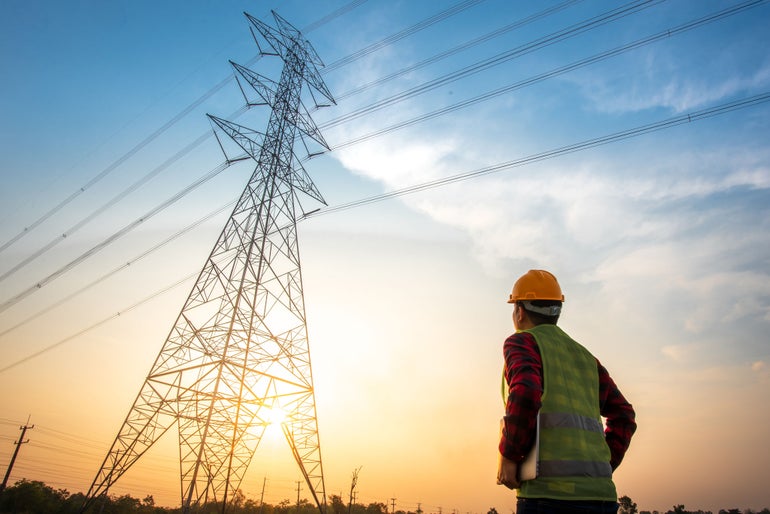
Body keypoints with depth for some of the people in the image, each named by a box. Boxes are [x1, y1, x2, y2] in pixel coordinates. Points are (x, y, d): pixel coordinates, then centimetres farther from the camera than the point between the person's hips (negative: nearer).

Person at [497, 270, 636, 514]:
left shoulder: (522, 342, 1)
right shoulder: (584, 356, 23)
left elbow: (525, 394, -18)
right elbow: (623, 416, 22)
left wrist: (508, 457, -9)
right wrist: (603, 468, 19)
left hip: (550, 492, -7)